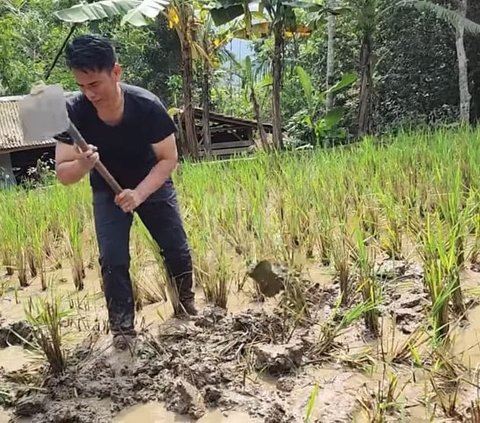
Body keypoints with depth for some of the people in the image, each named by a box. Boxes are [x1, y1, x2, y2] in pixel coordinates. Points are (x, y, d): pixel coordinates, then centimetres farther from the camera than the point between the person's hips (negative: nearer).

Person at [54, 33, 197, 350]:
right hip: (108, 190, 1)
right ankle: (122, 326, 9)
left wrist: (139, 194, -37)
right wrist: (82, 165, -48)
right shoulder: (74, 111, -27)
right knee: (112, 258, -9)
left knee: (177, 249, 3)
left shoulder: (148, 105, -31)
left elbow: (169, 158, -23)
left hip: (153, 184, 0)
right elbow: (62, 174, -24)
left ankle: (186, 302, 31)